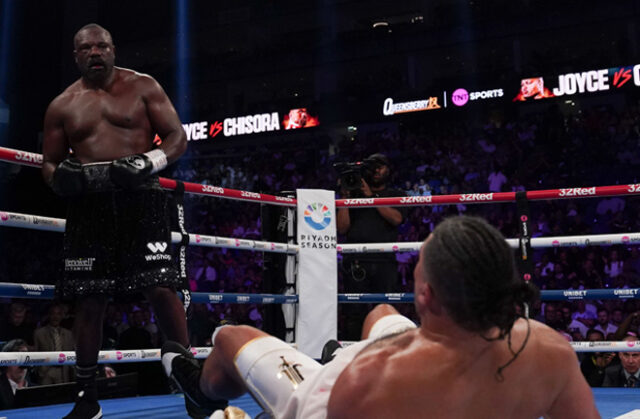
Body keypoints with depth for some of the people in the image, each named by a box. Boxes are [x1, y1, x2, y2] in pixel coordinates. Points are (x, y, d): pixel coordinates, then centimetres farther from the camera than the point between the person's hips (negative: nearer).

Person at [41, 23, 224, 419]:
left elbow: (178, 137, 1)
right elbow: (50, 164, 16)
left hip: (141, 198, -2)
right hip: (90, 205, 3)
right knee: (90, 299, 4)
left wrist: (148, 162, -17)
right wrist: (63, 177, -8)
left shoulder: (143, 87, 5)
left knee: (161, 287, -13)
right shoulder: (62, 106, 12)